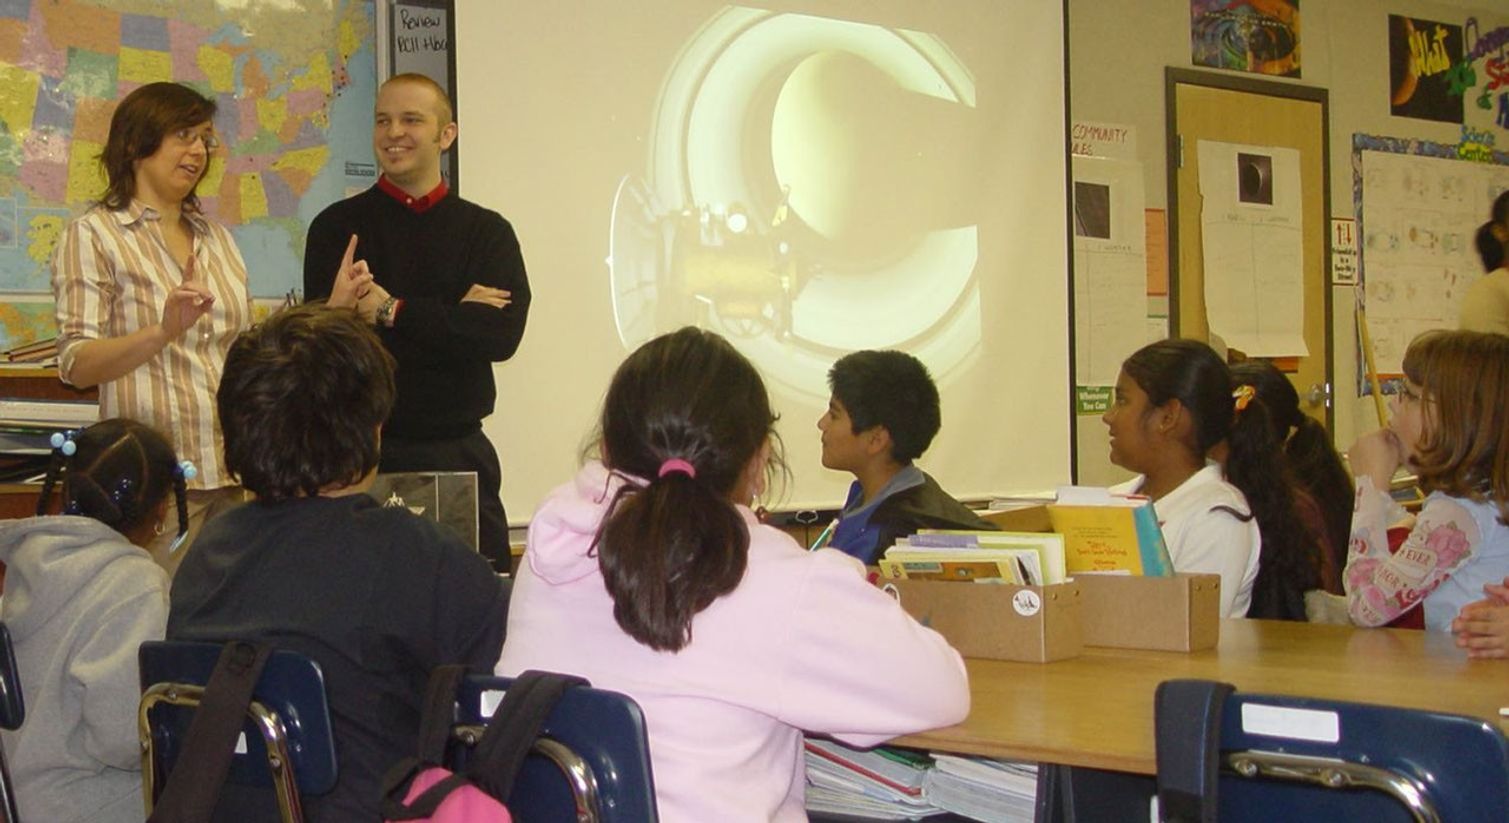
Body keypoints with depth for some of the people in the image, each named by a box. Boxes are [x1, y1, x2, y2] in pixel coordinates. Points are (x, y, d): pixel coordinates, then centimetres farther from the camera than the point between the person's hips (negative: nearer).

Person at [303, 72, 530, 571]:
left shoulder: (485, 231, 8)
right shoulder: (338, 227, 6)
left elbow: (503, 334, -7)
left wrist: (393, 311, -11)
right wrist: (451, 317, -10)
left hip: (459, 453, 1)